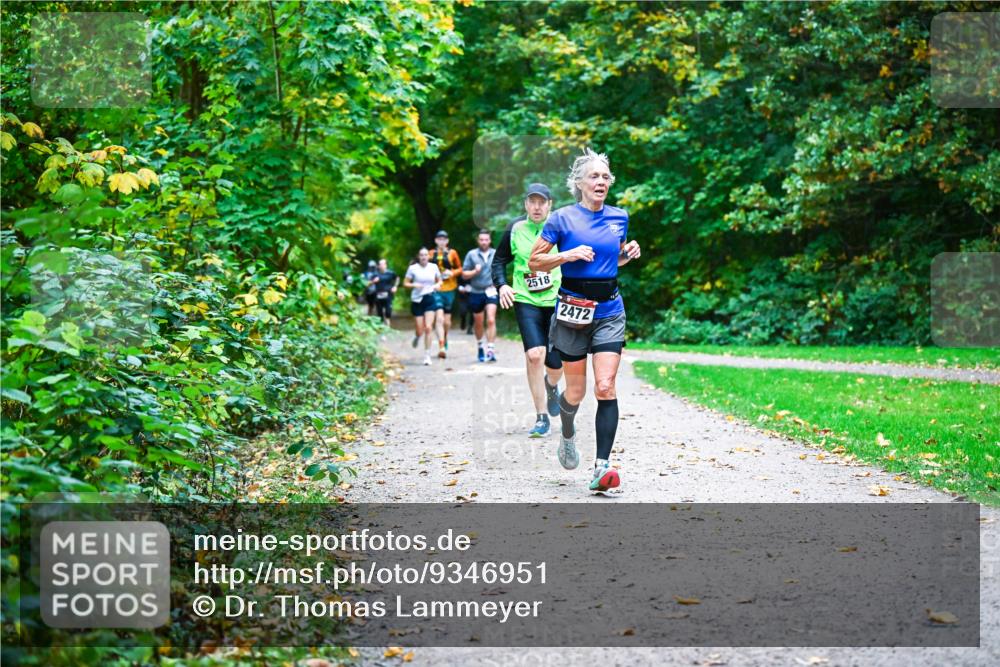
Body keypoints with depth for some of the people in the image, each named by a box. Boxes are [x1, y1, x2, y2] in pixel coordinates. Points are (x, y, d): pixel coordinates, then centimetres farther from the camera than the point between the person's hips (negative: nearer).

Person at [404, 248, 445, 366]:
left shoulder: (433, 267, 4)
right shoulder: (413, 268, -1)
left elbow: (439, 280, 16)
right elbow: (405, 283, 2)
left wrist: (438, 285, -6)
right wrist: (414, 285, -17)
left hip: (430, 299, 0)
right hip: (417, 300, 0)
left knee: (428, 328, -13)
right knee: (420, 331, 1)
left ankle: (427, 356, -5)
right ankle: (417, 336, 41)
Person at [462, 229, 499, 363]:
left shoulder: (496, 254, 4)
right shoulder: (471, 254, 1)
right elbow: (464, 274, 3)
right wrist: (475, 271, -14)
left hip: (491, 291, -1)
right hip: (476, 293, 1)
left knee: (491, 320, -16)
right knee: (478, 324, 12)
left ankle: (490, 349, -19)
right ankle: (480, 347, 33)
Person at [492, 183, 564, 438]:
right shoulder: (515, 229, 3)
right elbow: (499, 260, 13)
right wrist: (501, 285, -3)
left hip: (557, 302, 0)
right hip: (525, 301, 0)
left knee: (556, 364, 3)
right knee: (534, 355, -19)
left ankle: (551, 385, 43)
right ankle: (541, 418, -7)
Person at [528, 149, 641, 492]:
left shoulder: (619, 217, 7)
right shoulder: (562, 218, -5)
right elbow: (534, 262, -2)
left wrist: (629, 254, 2)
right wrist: (568, 255, -17)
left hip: (609, 312, 2)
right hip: (573, 312, -2)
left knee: (605, 386, -12)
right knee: (576, 391, 6)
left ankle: (602, 466, -14)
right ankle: (567, 435, 40)